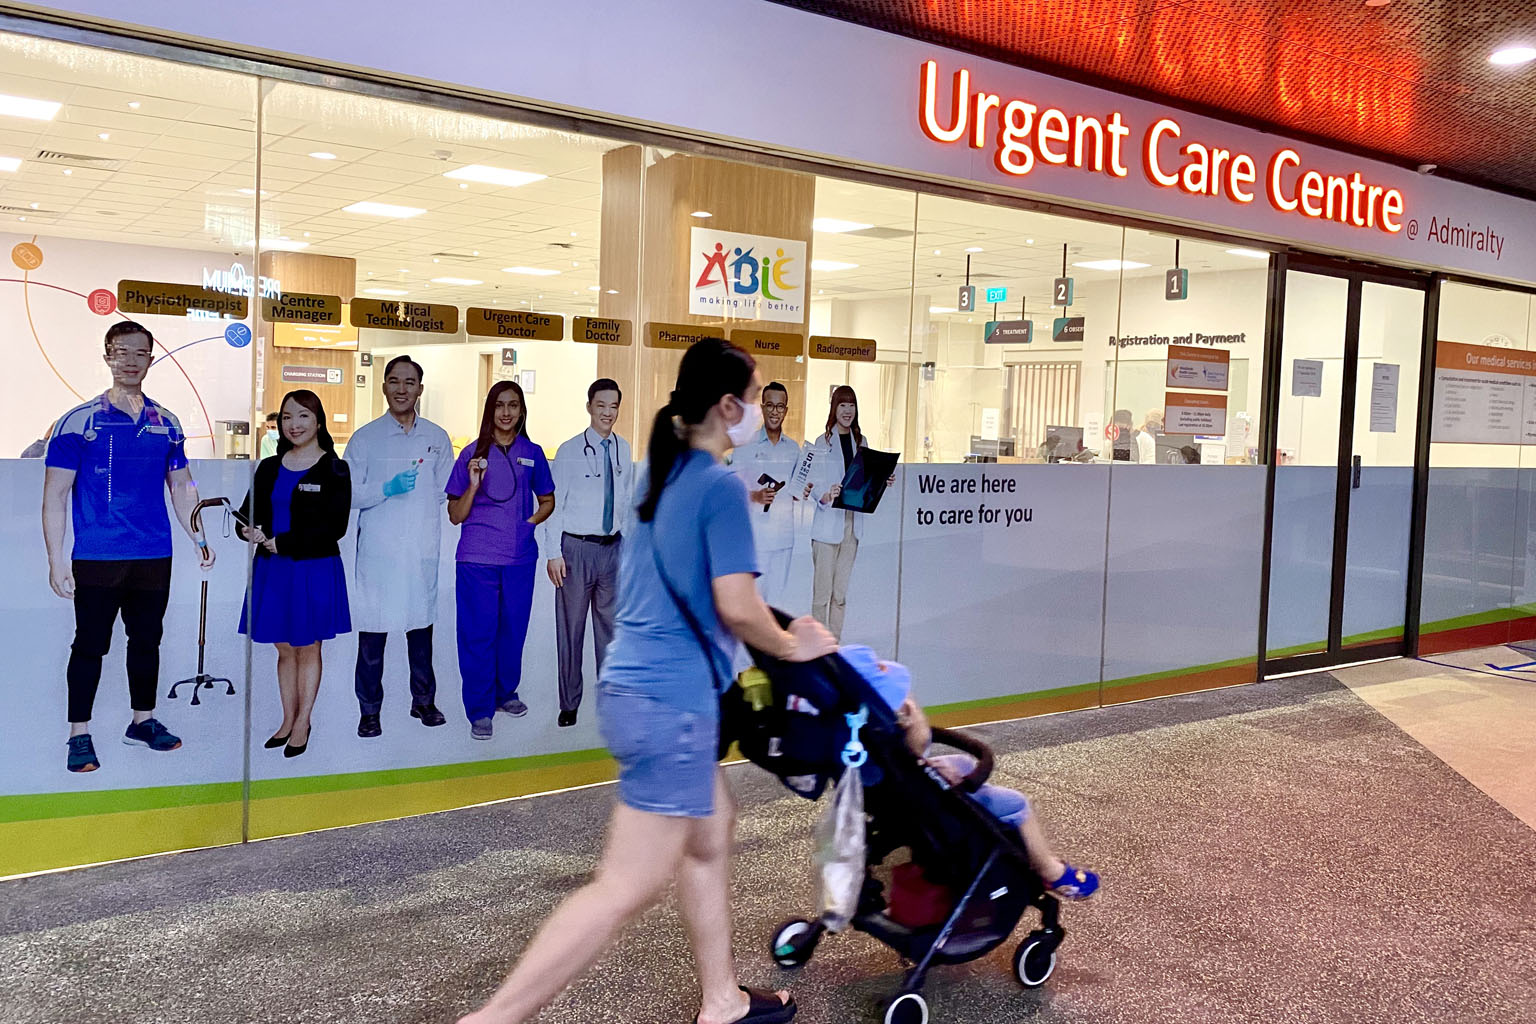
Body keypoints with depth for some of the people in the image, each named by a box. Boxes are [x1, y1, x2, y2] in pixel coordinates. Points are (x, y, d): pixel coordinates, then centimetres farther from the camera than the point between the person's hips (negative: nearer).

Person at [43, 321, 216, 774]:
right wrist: (57, 560, -10)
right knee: (90, 645, 3)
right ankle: (79, 736, 14)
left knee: (147, 640, 13)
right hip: (96, 559, -4)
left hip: (154, 557, 4)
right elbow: (55, 493, -6)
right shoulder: (80, 421, -5)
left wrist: (199, 538, 12)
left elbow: (182, 486, 18)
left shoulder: (166, 423, 7)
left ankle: (143, 721, 28)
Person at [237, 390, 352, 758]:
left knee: (308, 647, 6)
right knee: (284, 648, 11)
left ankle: (302, 723, 18)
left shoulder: (334, 470, -6)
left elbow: (335, 527, -13)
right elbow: (250, 514, 11)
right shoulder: (269, 468, 9)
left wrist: (282, 543, -17)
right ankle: (287, 720, 23)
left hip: (315, 570, -4)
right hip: (272, 570, 4)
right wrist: (252, 532, -13)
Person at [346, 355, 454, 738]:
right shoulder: (365, 438, 2)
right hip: (377, 551, -2)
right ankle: (369, 710, 10)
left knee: (421, 626, 11)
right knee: (372, 631, -1)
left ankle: (423, 700, 25)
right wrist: (387, 489, -15)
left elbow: (447, 491, 15)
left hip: (422, 551, 2)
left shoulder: (437, 437, 9)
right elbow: (348, 494, -3)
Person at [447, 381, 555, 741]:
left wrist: (532, 521, 0)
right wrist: (473, 485, -16)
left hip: (520, 557, 2)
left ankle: (505, 693, 31)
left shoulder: (532, 453, 7)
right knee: (478, 633, 0)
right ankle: (479, 710, 10)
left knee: (513, 628, 11)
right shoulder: (473, 454, 0)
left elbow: (547, 501, 20)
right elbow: (455, 516, 1)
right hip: (477, 557, -2)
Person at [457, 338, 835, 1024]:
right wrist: (791, 647, 1)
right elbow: (737, 608, -17)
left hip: (631, 682, 10)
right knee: (629, 888, -6)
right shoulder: (722, 487, -13)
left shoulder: (661, 474, 13)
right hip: (671, 701, -10)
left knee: (711, 830, 21)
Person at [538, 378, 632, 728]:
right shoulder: (569, 452, -7)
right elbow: (553, 504, -7)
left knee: (610, 625, 13)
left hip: (613, 548, 4)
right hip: (576, 548, -4)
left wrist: (629, 544, 9)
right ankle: (569, 704, 18)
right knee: (571, 628, 6)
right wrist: (553, 552, -10)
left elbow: (627, 500, 11)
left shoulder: (623, 450, 6)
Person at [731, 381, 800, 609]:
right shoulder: (746, 445, -1)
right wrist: (754, 496, -20)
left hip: (784, 535, 4)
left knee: (776, 598, 8)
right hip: (754, 534, -4)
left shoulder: (793, 448, 12)